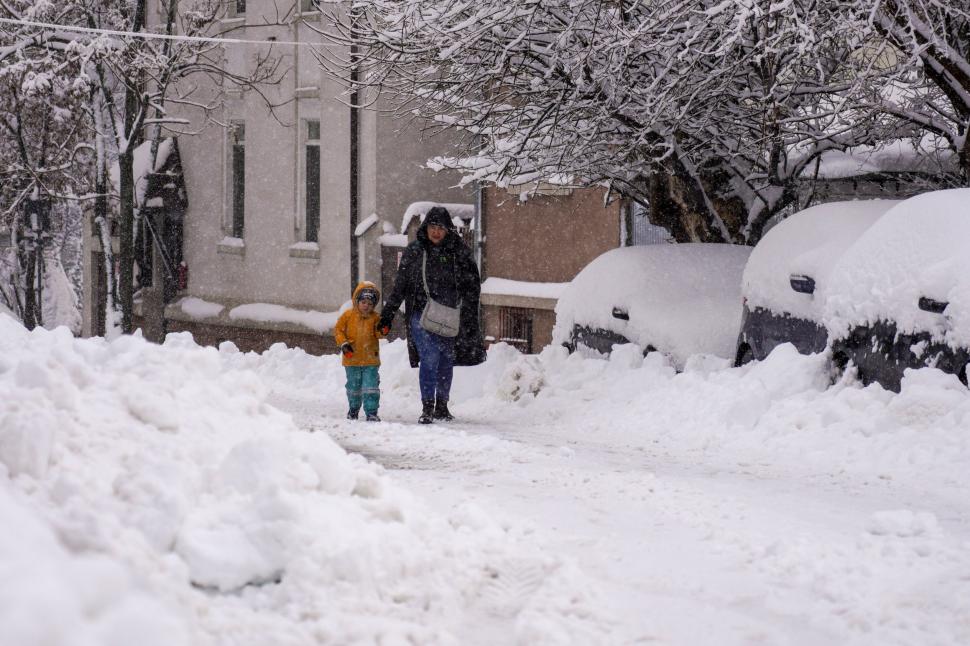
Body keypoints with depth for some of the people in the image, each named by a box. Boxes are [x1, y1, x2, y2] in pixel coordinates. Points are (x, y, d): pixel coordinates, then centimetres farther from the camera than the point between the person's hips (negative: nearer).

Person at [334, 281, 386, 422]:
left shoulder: (375, 317, -1)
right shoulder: (348, 315, -3)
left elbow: (378, 334, -5)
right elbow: (338, 329, 2)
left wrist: (382, 330, -28)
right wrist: (343, 343, -11)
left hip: (371, 360, -1)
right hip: (352, 359, 1)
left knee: (371, 386, -7)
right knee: (353, 386, 14)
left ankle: (371, 412, -4)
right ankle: (354, 409, 32)